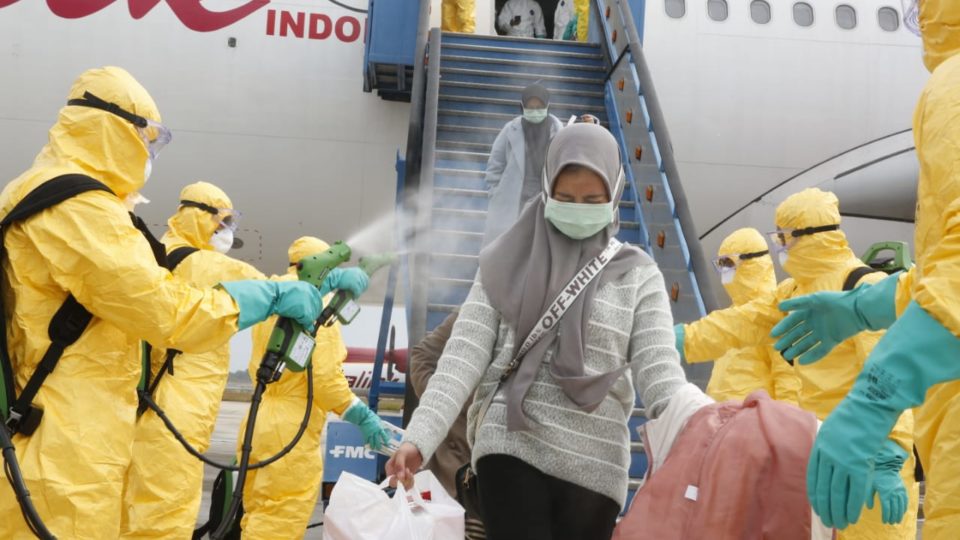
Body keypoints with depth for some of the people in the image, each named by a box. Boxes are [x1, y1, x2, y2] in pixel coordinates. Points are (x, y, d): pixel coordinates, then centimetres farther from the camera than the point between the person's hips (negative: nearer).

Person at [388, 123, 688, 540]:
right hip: (511, 451, -1)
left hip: (595, 467, 1)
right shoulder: (508, 262, 4)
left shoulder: (638, 274, 4)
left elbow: (659, 371, -3)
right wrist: (418, 438, -12)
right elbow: (464, 355, -2)